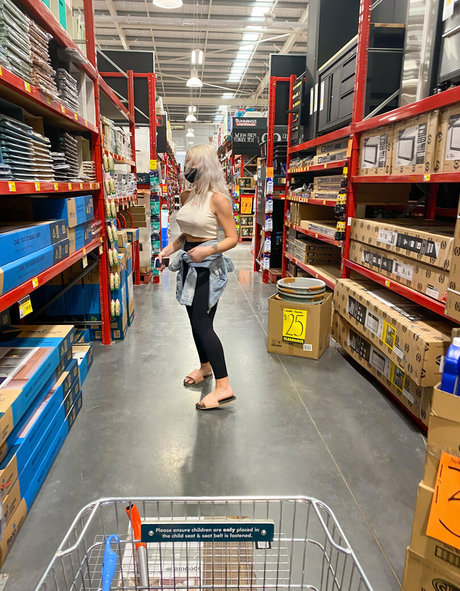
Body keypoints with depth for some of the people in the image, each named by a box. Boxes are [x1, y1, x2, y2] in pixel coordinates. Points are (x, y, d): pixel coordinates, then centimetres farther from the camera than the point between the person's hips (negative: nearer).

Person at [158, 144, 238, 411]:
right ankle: (205, 367, 37)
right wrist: (169, 249, 6)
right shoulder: (186, 196, 9)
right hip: (189, 262, 8)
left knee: (203, 324, -9)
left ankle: (224, 388, -2)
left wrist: (209, 249, -29)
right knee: (196, 321, 16)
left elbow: (233, 238, -13)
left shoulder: (217, 198, -14)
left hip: (209, 266, -8)